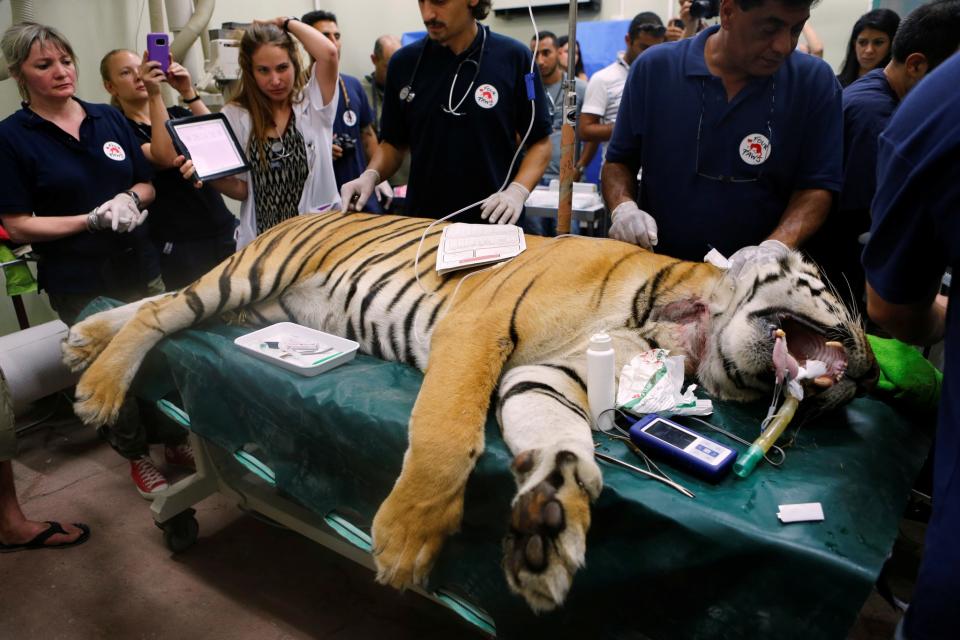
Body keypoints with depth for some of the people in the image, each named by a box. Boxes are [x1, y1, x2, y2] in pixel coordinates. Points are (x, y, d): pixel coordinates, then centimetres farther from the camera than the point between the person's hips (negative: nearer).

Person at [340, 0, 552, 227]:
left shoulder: (514, 58, -5)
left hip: (492, 223, -2)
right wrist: (371, 175, -8)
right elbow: (394, 142, 10)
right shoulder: (404, 63, 3)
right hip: (422, 222, 2)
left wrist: (517, 191, -16)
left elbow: (540, 142, 0)